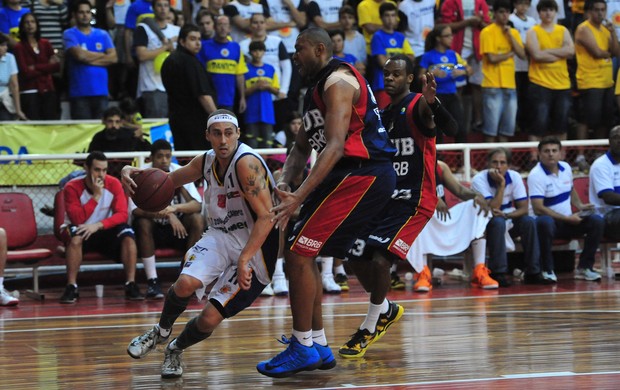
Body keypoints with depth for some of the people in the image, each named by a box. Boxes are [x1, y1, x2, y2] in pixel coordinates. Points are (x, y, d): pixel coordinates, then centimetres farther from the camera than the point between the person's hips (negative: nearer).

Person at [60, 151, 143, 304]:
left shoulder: (113, 184, -10)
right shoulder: (72, 187, -16)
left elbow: (122, 214, -19)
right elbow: (77, 219, -27)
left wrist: (98, 225, -33)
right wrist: (96, 196, -31)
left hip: (105, 232, 2)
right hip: (82, 231, -2)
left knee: (128, 235, -27)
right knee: (75, 237, -36)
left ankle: (131, 285, -24)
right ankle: (71, 287, -31)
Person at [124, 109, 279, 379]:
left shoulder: (247, 163, -21)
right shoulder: (206, 162, 3)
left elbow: (266, 217, -25)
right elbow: (168, 180, 20)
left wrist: (244, 260, -32)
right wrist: (133, 173, -1)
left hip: (254, 246, -5)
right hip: (220, 236, 5)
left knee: (210, 318, -9)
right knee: (186, 283, -24)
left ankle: (176, 349, 24)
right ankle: (161, 332, 6)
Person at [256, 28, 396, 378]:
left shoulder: (337, 81, -13)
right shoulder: (317, 89, 20)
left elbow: (335, 145, -23)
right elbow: (303, 146, 23)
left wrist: (300, 197, -29)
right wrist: (284, 183, 3)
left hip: (363, 174, -11)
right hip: (353, 174, 11)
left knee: (299, 253, -12)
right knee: (302, 254, 14)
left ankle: (304, 347, -7)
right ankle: (318, 346, 17)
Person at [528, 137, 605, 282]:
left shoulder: (566, 168, 7)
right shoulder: (536, 175, -15)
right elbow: (538, 208, -22)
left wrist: (579, 206, 6)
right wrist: (567, 219, -19)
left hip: (568, 221, 6)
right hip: (550, 221, -6)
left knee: (597, 221, -17)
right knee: (544, 222, -42)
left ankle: (584, 267, -7)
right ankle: (547, 270, -26)